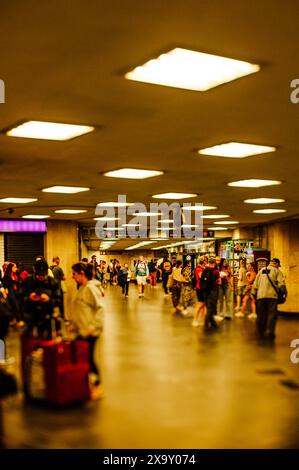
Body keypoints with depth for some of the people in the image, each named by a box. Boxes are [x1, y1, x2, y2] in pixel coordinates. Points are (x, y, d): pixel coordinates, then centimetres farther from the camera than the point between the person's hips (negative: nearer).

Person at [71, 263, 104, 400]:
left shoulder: (90, 288, -16)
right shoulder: (82, 288, 12)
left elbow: (100, 308, -20)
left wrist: (93, 326, -24)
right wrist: (74, 324, 17)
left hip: (89, 332, -9)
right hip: (81, 331, 9)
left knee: (88, 358, -2)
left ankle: (98, 385, 12)